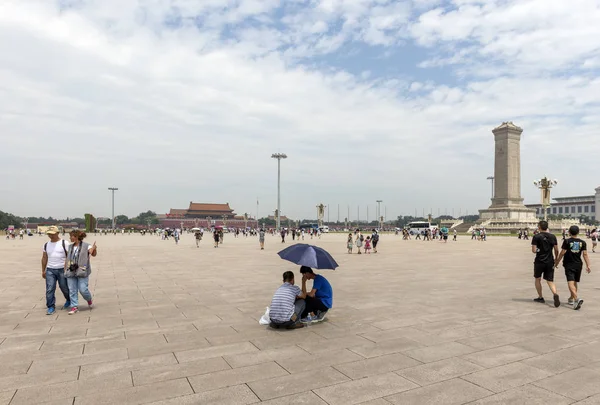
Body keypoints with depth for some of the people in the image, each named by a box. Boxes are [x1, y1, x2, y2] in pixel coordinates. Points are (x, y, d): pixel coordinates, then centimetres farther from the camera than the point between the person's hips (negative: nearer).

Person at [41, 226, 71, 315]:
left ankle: (69, 300, 34)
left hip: (62, 270, -3)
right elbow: (44, 258, 17)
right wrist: (43, 271, 15)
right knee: (50, 289, -4)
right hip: (50, 270, 3)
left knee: (64, 288, 8)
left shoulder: (64, 243, -4)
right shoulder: (46, 245, 10)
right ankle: (51, 307, 5)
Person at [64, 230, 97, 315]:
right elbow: (67, 259, 16)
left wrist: (94, 249, -38)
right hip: (71, 272, 5)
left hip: (82, 272, -5)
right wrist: (65, 270, 11)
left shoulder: (86, 246, -4)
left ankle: (89, 300, 21)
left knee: (83, 289, -7)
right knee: (72, 290, 5)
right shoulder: (70, 247, 12)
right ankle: (74, 307, 13)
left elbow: (93, 254, -17)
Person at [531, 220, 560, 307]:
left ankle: (540, 297, 22)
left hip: (539, 262, -3)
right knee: (550, 281, 6)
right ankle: (555, 294, -20)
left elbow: (534, 250, -14)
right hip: (550, 262, 3)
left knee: (537, 279, 17)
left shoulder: (536, 237, -10)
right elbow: (556, 250, 5)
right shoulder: (552, 237, 3)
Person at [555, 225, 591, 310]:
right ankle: (571, 299, 32)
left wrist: (557, 263, 1)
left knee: (571, 283, -10)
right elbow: (585, 254, 0)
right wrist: (588, 266, 3)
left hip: (569, 265, -5)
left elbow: (562, 253, -8)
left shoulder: (566, 241, -9)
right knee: (575, 283, 18)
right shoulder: (582, 242, 3)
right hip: (578, 265, 5)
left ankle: (577, 299, -30)